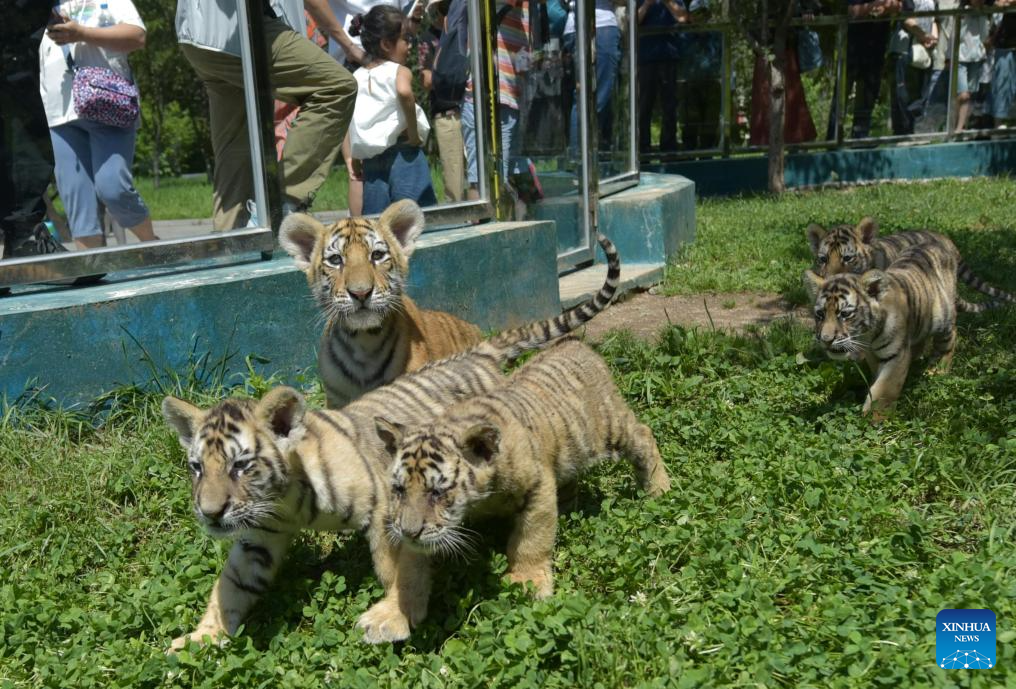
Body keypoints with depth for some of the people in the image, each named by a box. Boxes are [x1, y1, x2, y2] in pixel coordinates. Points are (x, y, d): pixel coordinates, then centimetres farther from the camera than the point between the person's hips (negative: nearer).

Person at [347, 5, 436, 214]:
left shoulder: (356, 78, 14)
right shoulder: (400, 71, -3)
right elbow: (404, 92, -28)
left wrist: (350, 158, 13)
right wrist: (414, 134, -18)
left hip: (371, 163, 6)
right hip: (403, 157, -5)